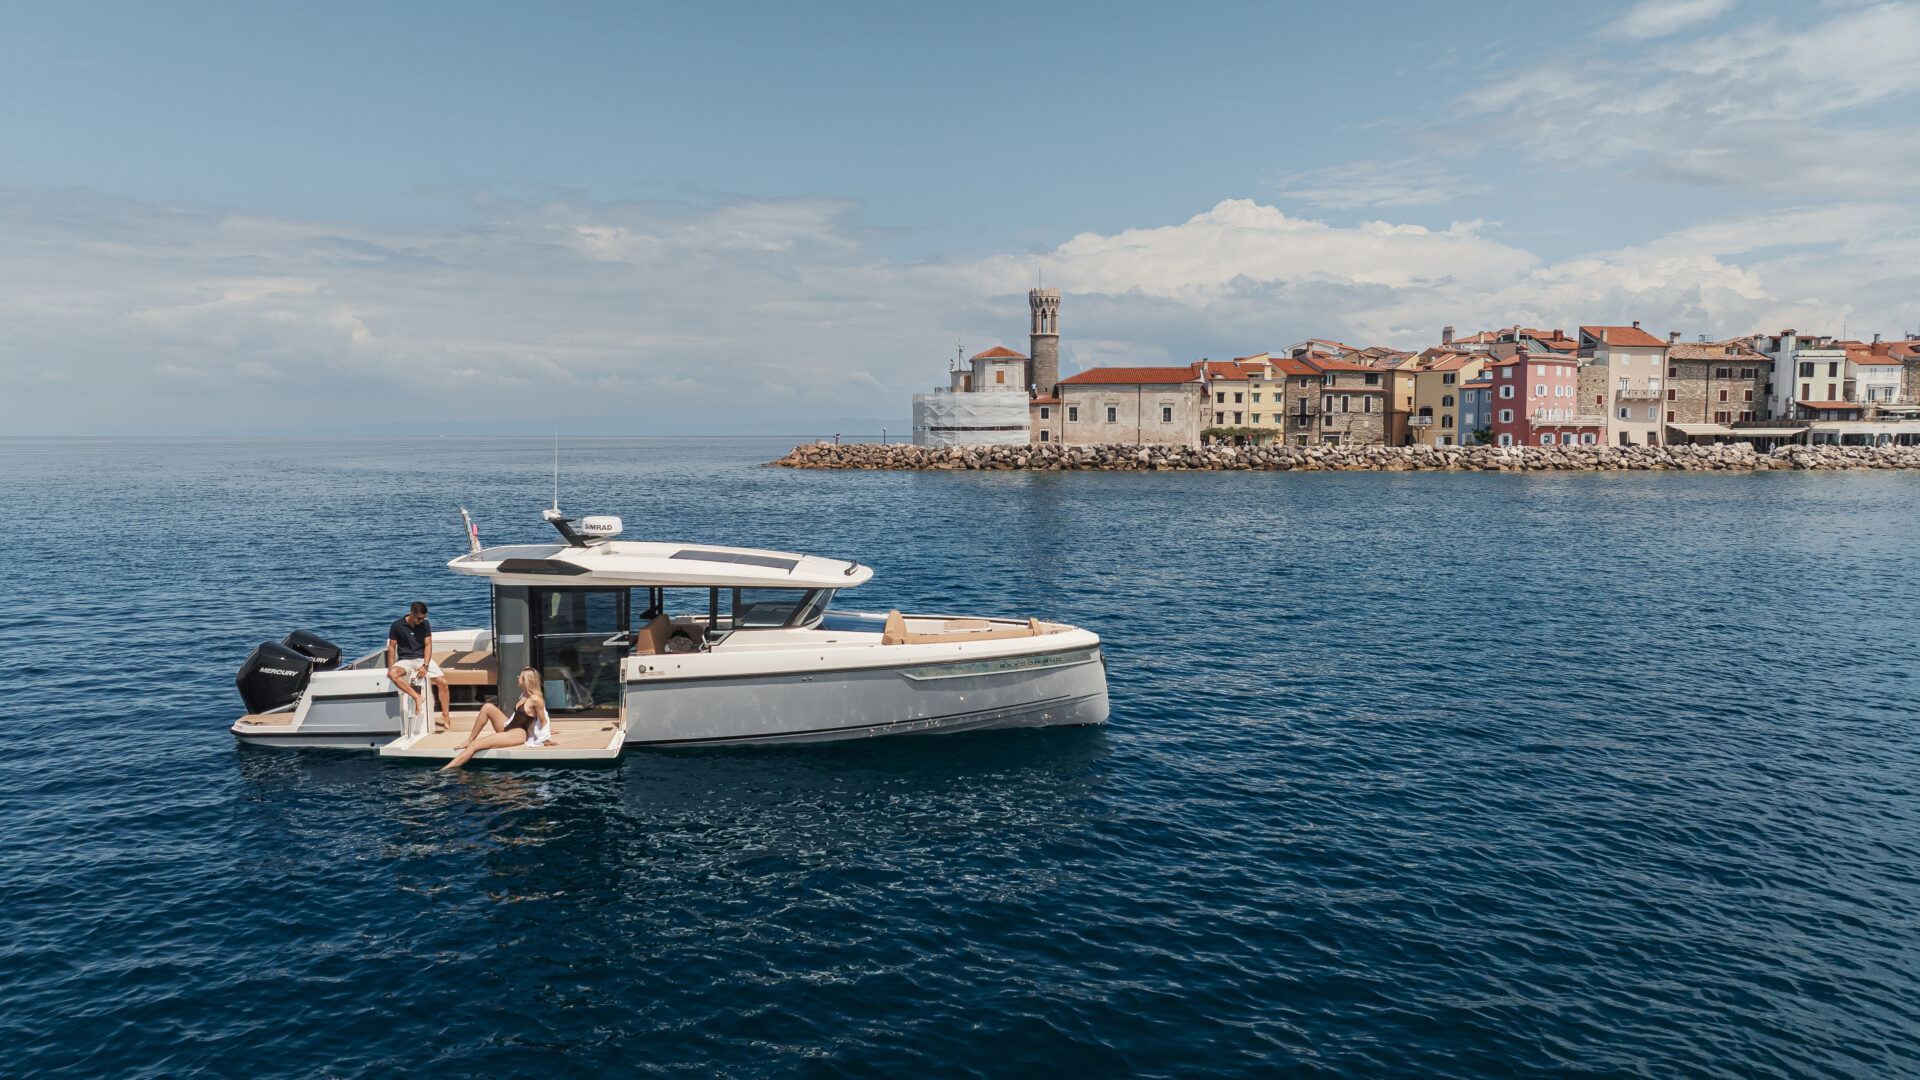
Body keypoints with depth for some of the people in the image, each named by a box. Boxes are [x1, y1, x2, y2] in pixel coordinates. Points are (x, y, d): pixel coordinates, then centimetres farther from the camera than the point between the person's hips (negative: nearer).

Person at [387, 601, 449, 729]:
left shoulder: (425, 625, 3)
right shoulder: (397, 626, -3)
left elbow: (428, 645, 0)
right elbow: (392, 647, 1)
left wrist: (425, 665, -13)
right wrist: (392, 668, -8)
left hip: (423, 658, 2)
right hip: (405, 660, -1)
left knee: (442, 682, -17)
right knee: (392, 674, -36)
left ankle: (446, 716, -7)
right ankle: (417, 698, -33)